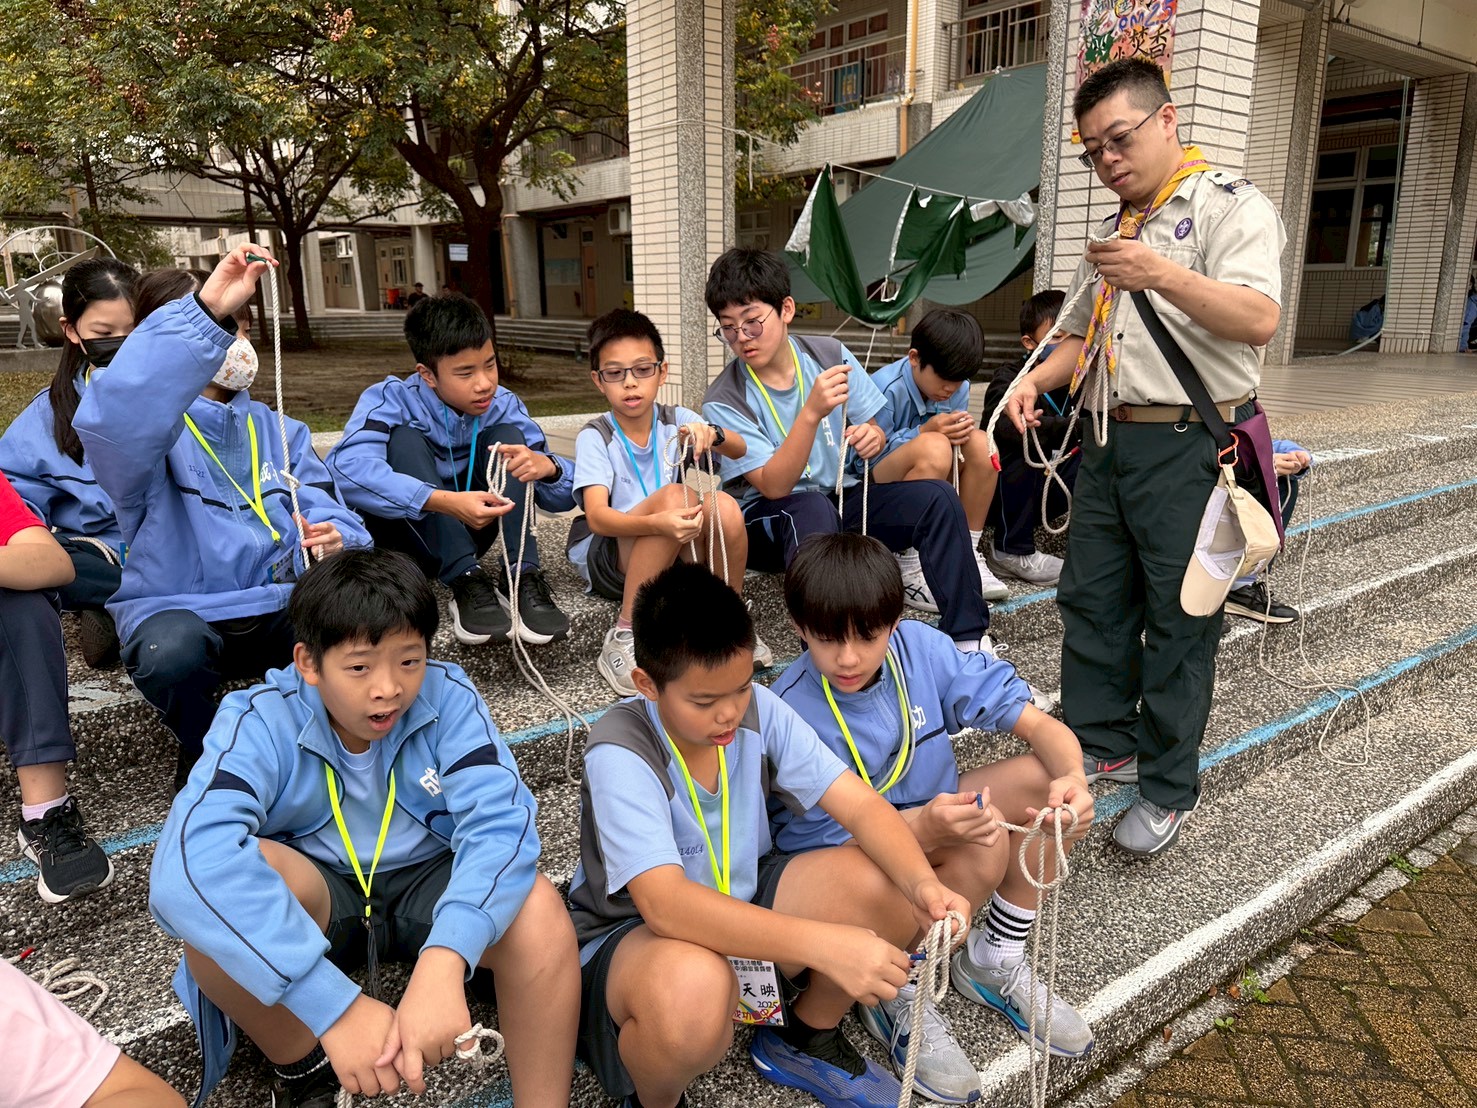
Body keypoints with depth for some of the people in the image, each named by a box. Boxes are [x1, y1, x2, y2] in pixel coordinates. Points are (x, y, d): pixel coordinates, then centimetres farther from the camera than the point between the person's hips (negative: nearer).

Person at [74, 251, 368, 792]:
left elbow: (330, 514, 5)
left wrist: (334, 540, -22)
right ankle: (204, 749, -1)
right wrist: (202, 311, -40)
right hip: (179, 611, -3)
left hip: (277, 606, 3)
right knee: (170, 650, -37)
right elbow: (109, 419, -31)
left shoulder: (277, 430, 15)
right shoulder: (153, 428, -4)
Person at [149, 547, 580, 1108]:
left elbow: (500, 821, -31)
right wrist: (337, 1006, -47)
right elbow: (191, 862, -39)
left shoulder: (447, 697, -18)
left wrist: (443, 961, -49)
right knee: (220, 886, -33)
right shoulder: (260, 722, -22)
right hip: (313, 899, 1)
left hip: (426, 885, 0)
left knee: (538, 911, -32)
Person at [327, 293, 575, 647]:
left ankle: (520, 577, -28)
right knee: (404, 439, -27)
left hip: (466, 532, 3)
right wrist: (446, 501, -51)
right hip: (402, 531, -3)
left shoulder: (504, 406, -9)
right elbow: (345, 467, -39)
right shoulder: (392, 399, -19)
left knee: (506, 433, -16)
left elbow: (566, 496, -11)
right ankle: (465, 581, -33)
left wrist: (547, 466, -36)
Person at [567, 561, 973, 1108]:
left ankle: (805, 1040, 12)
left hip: (743, 902, 6)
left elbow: (861, 805, -14)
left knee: (893, 888, -16)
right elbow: (666, 904, -38)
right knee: (692, 988, -41)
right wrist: (823, 943, -46)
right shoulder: (619, 754, -27)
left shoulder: (758, 709, -11)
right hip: (631, 935, -5)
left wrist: (923, 882, -34)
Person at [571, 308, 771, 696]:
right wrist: (658, 523, -45)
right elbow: (596, 516, -26)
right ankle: (624, 639, -27)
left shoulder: (675, 420, -1)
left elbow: (739, 451, -15)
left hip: (677, 553, 3)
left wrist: (712, 434, -39)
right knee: (674, 496, -32)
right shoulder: (594, 437, -11)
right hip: (608, 558, -3)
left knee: (724, 506, -27)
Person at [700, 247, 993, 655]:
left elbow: (874, 429, 9)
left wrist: (872, 437, -17)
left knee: (937, 497, -19)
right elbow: (773, 486, -24)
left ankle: (967, 637, -15)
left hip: (842, 498, 4)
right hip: (771, 519, -4)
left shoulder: (829, 354, -2)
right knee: (813, 508, -38)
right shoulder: (723, 402, -13)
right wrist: (812, 412, -36)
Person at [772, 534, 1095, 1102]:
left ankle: (993, 962, 2)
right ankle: (897, 995, -6)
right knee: (984, 844, -31)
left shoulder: (920, 647, -17)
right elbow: (827, 847, -22)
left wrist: (1073, 780, -38)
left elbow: (1041, 726, -15)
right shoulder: (791, 716, -27)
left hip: (930, 813, 6)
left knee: (1048, 778, -17)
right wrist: (924, 829, -40)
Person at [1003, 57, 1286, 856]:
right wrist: (1036, 379, 4)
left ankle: (1169, 789, 15)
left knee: (1178, 624, 1)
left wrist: (1161, 274, -31)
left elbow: (1258, 319, -19)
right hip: (1109, 441, 7)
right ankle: (1102, 744, 28)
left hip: (1189, 448, -7)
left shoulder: (1229, 206, -4)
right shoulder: (1112, 233, 20)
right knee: (1090, 601, 11)